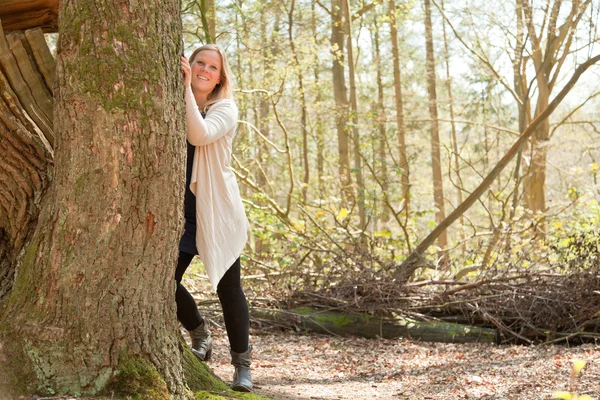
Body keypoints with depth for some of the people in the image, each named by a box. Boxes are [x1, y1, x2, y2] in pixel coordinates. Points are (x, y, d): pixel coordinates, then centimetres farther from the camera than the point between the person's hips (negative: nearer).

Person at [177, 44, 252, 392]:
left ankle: (243, 364, 9)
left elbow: (200, 135, -23)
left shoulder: (225, 109, -4)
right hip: (182, 210, 4)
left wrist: (187, 87, -23)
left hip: (216, 210, -4)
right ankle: (201, 336, 24)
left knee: (228, 286, -2)